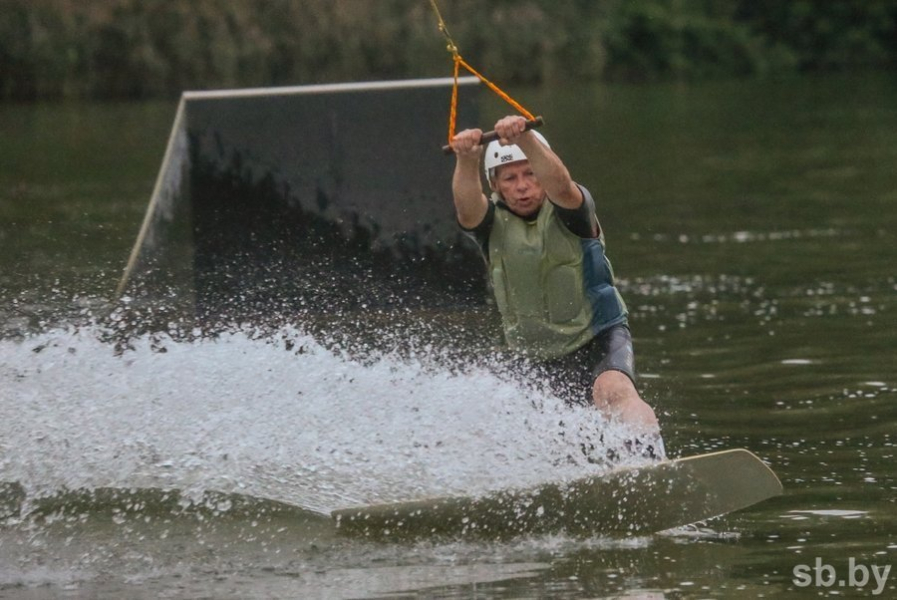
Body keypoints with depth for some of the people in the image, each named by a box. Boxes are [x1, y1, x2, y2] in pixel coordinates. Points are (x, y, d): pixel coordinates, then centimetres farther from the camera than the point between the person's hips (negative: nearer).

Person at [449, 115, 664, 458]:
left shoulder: (567, 211, -11)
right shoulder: (492, 223, -4)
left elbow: (560, 186, -35)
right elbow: (467, 208, -28)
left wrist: (525, 138, -54)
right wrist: (466, 161, -50)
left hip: (601, 337, -4)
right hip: (542, 359, 4)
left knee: (613, 391, -32)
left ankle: (653, 459, -50)